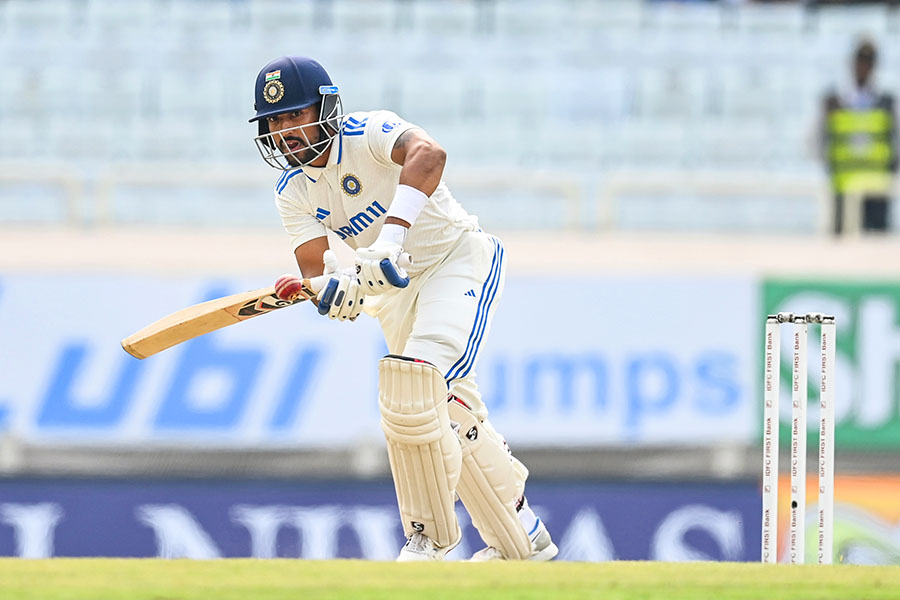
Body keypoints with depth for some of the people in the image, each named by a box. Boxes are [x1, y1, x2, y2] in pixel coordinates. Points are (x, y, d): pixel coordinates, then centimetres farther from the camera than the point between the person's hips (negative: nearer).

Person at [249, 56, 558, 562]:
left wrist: (391, 236, -56)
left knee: (416, 382, -26)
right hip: (397, 285, 8)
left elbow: (428, 155, -44)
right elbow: (315, 264, -13)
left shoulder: (368, 134, -23)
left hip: (459, 258, -8)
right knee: (450, 414, 13)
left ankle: (430, 536, -14)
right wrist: (336, 289, -38)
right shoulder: (293, 191, -4)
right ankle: (521, 537, 30)